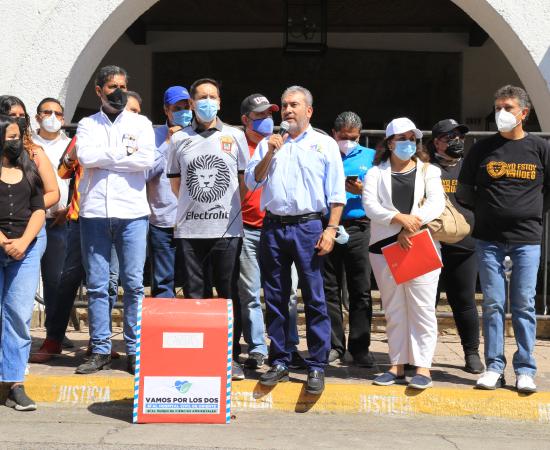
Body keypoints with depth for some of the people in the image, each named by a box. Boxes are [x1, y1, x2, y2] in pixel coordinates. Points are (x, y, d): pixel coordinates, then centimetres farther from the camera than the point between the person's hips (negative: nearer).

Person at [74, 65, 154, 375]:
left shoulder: (140, 123, 9)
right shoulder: (88, 125, 12)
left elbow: (147, 160, -9)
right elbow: (85, 156, -8)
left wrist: (104, 158, -6)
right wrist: (124, 151, -5)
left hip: (132, 213, -1)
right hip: (94, 213, 1)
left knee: (134, 283, -2)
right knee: (97, 285, 2)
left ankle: (135, 350, 5)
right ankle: (101, 351, 9)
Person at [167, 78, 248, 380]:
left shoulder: (235, 136, 7)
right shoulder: (179, 139, 9)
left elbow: (244, 180, 10)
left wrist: (231, 207, 5)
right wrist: (194, 205, 13)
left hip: (227, 229, -1)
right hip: (190, 229, 1)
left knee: (229, 293, 2)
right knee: (194, 295, 4)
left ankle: (231, 356, 9)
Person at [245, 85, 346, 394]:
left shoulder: (325, 144, 7)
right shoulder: (269, 144, 16)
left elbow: (336, 193, 2)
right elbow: (252, 182, 7)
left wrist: (331, 230, -8)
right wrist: (270, 153, -5)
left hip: (309, 227, -3)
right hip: (273, 227, 3)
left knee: (315, 299, -4)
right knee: (276, 299, 7)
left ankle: (317, 366, 0)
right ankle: (280, 362, 15)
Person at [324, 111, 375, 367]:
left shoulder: (370, 157, 13)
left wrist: (362, 190, -10)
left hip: (358, 228, 0)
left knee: (361, 290, -1)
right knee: (329, 288, 4)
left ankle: (360, 347, 5)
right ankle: (334, 345, 12)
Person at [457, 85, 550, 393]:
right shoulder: (483, 148, 6)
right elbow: (464, 192, 12)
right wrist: (485, 210, 6)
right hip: (489, 239, 1)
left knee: (524, 305, -1)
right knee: (493, 304, 2)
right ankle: (494, 368, 8)